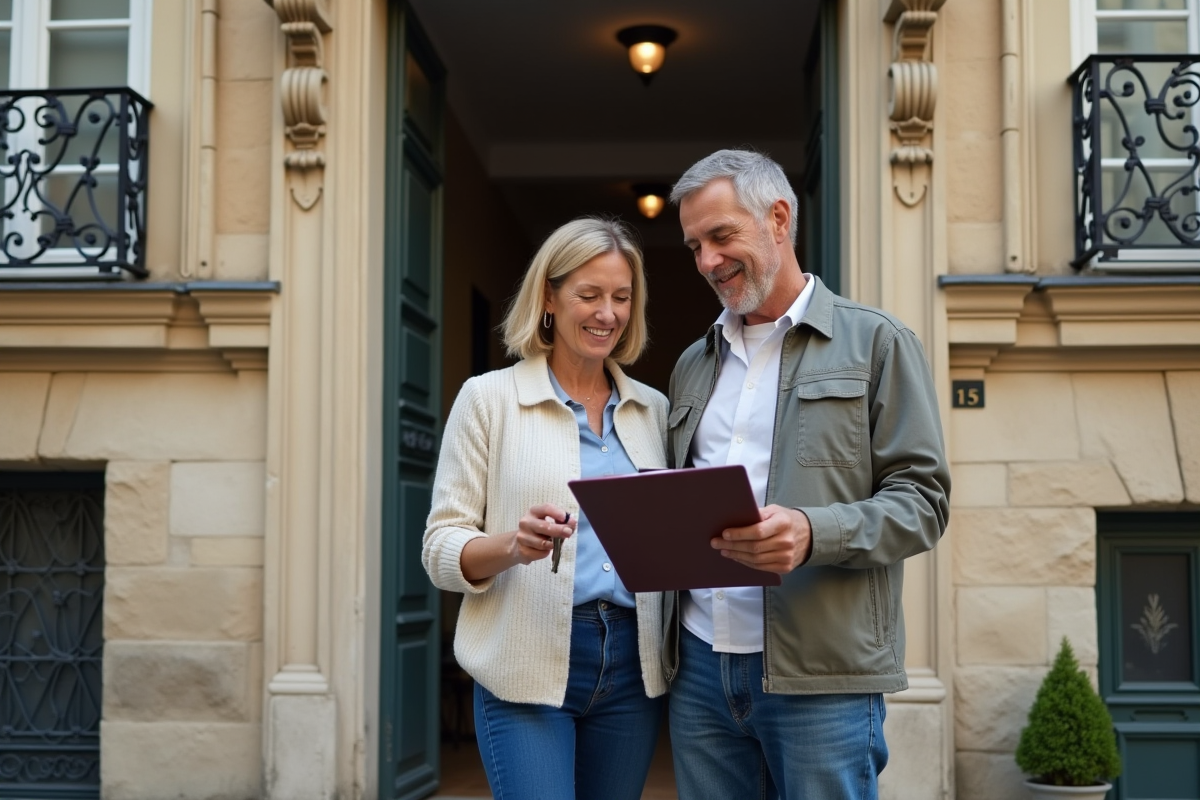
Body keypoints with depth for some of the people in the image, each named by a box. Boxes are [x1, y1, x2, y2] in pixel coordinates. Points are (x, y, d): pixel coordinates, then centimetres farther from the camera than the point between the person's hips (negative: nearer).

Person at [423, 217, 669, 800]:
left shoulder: (652, 408, 11)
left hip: (632, 665, 4)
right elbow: (440, 549, -4)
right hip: (528, 667, -4)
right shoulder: (488, 397, -1)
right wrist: (513, 546, -23)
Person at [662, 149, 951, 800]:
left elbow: (922, 500, -5)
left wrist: (813, 533, -21)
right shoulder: (693, 365, 19)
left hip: (822, 676, -5)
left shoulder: (876, 343, 2)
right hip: (699, 667, 5)